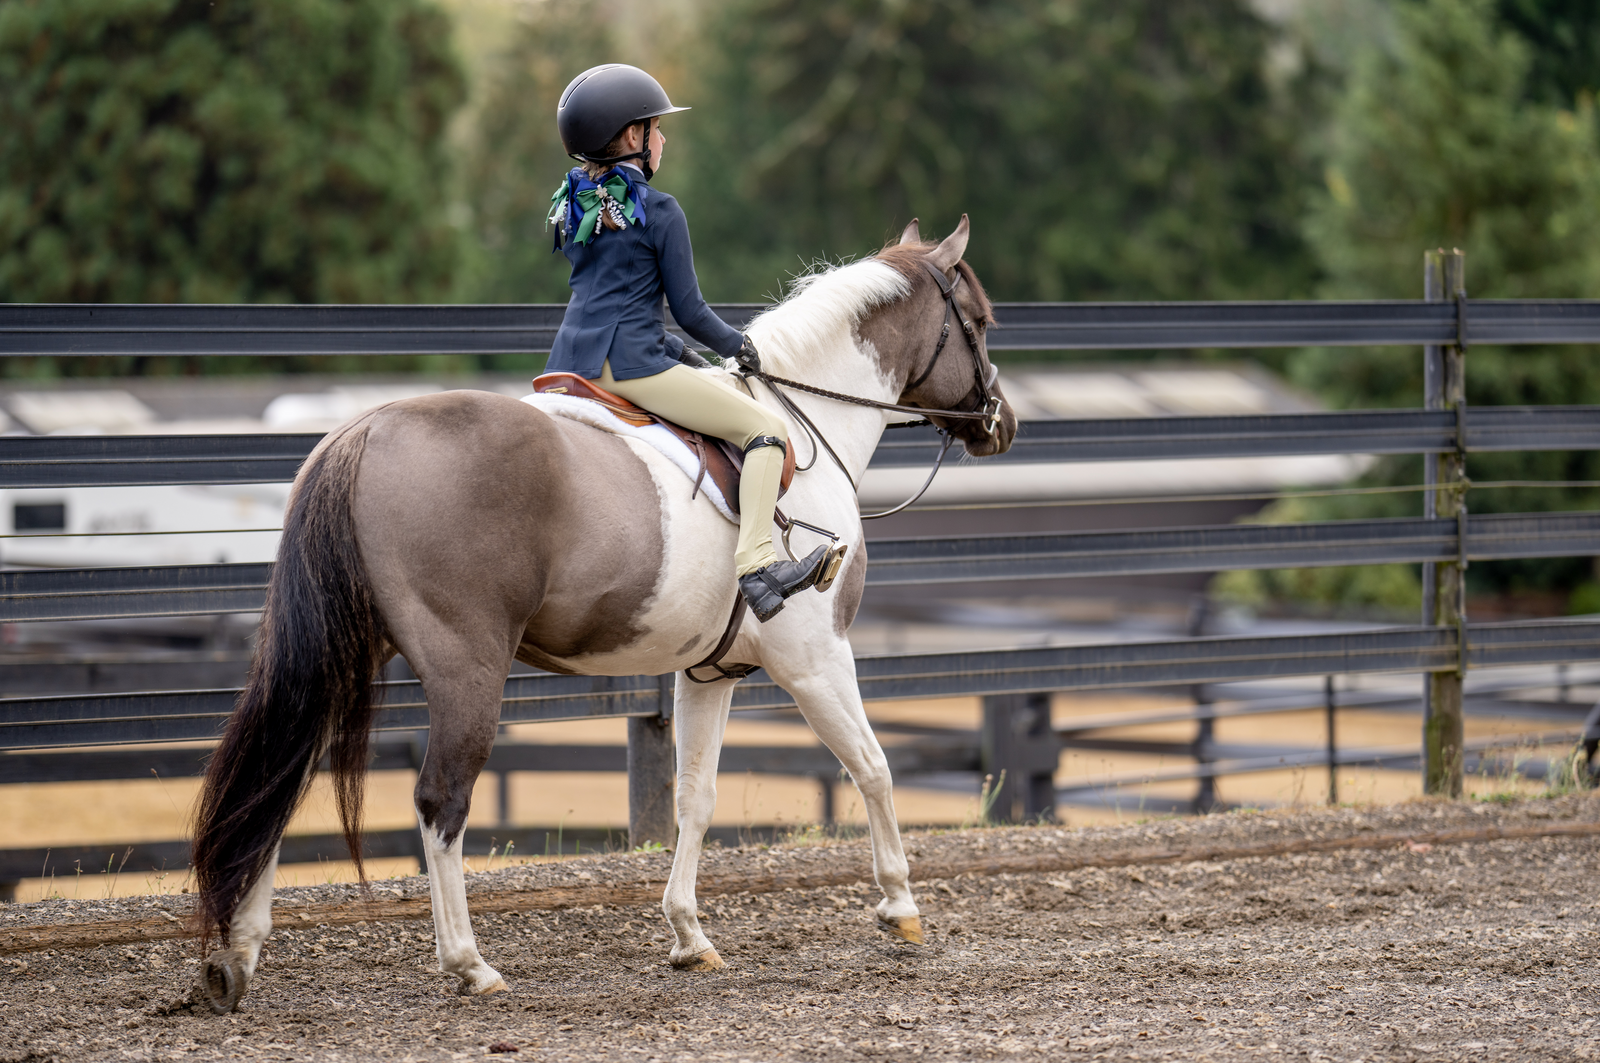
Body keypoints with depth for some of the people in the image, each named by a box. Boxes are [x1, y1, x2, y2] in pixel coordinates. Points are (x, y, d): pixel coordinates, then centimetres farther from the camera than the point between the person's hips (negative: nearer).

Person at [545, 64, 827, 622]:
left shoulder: (570, 206, 17)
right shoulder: (658, 210, -6)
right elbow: (688, 310, -5)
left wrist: (675, 350, 26)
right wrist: (736, 346, 13)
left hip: (571, 359, 7)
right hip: (630, 361, -7)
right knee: (766, 429, -4)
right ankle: (755, 564, -19)